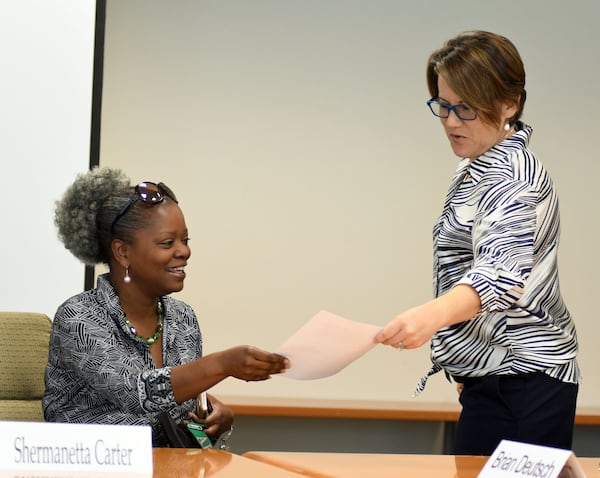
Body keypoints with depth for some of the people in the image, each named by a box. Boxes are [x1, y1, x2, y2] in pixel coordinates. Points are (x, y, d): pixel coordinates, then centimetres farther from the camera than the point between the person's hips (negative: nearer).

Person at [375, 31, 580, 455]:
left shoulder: (510, 177, -18)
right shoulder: (478, 169, 15)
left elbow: (503, 272, -35)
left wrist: (432, 314, -52)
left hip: (522, 384, -10)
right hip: (495, 377, 10)